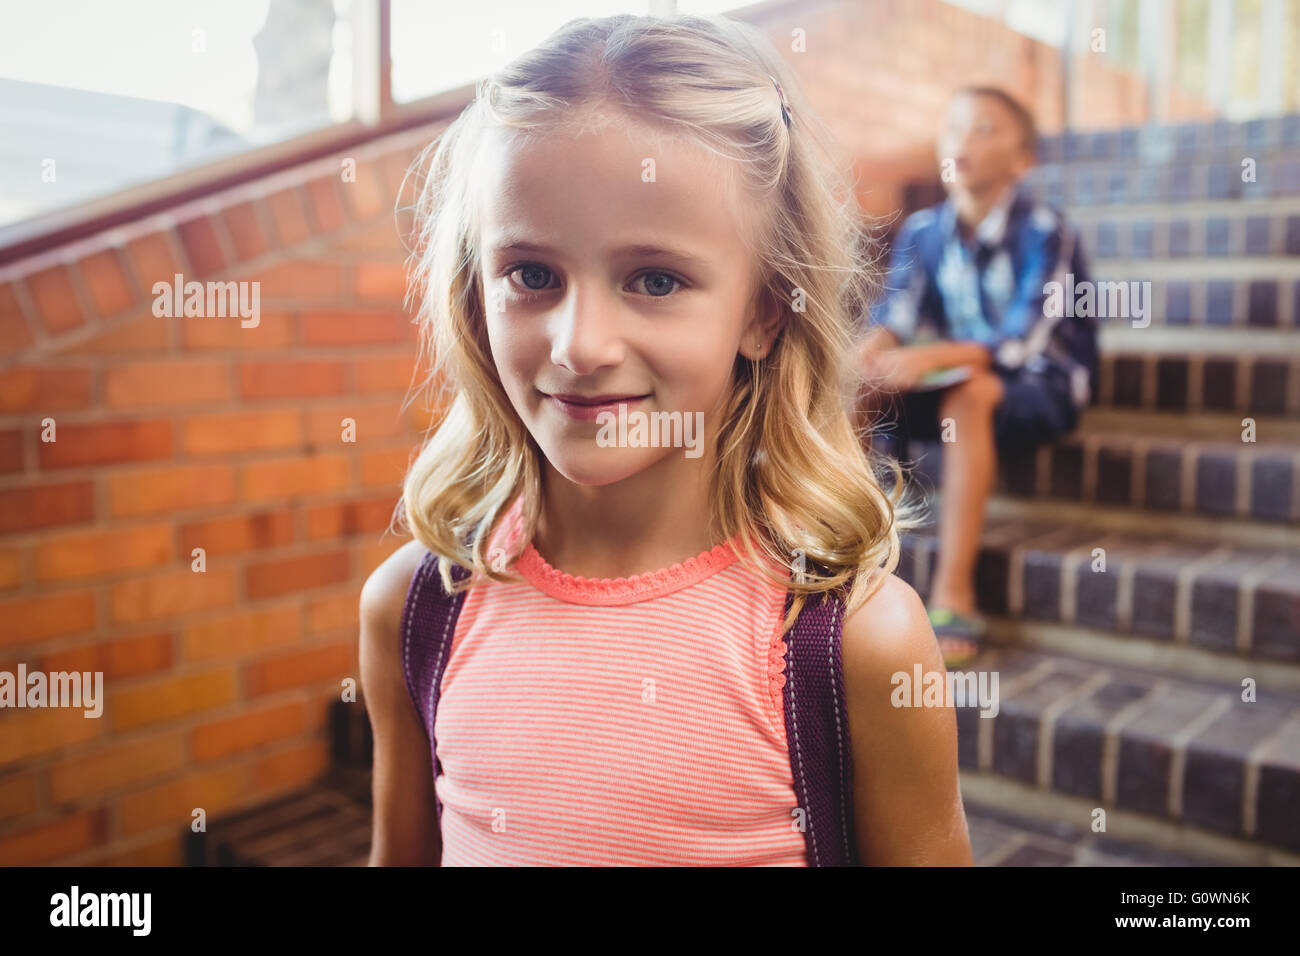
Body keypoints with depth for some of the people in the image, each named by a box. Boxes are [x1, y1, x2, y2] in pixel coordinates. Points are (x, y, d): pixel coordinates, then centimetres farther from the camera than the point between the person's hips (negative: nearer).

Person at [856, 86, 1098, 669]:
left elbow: (1021, 342, -24)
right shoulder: (922, 231, 3)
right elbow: (893, 318, -8)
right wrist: (866, 355, -31)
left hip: (1041, 389, -5)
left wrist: (934, 356, -38)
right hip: (949, 378, 5)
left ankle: (954, 595, -36)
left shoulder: (1045, 234, -12)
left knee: (970, 392, -37)